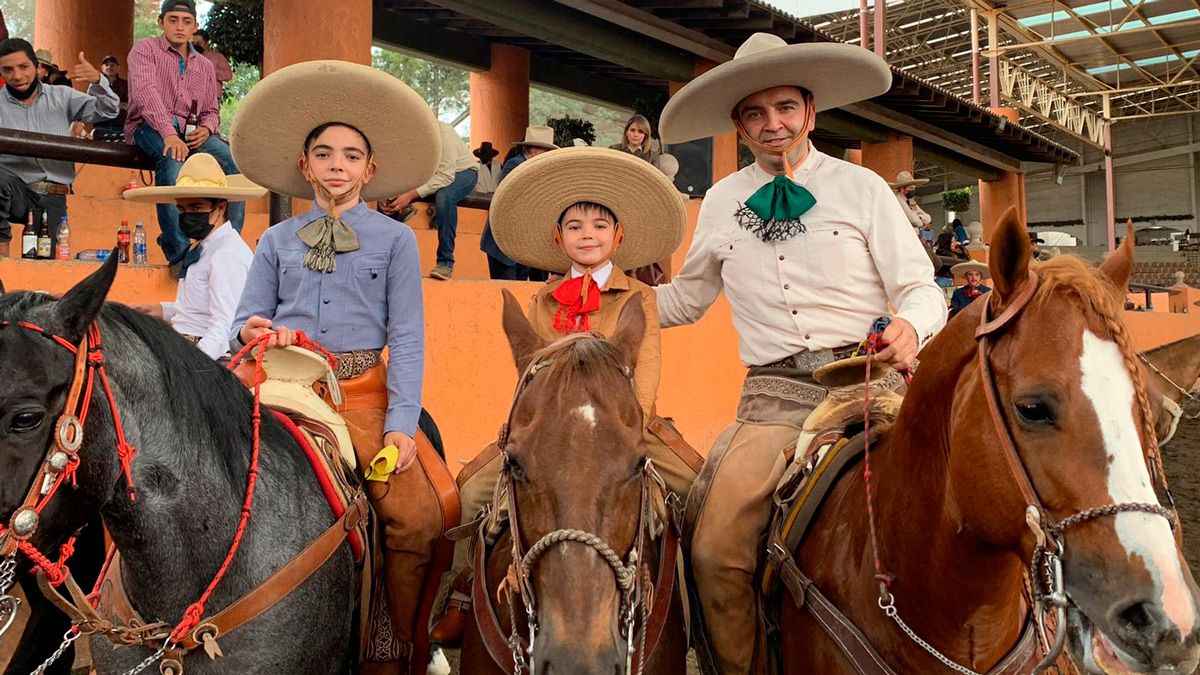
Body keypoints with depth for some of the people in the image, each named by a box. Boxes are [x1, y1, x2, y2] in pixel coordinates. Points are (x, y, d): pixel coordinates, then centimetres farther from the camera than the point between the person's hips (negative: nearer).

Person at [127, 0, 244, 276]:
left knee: (230, 159, -27)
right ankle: (179, 254, -38)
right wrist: (169, 133, -30)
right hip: (149, 128, -4)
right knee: (173, 157, -39)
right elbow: (146, 93, -13)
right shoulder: (145, 50, 4)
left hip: (190, 132, 4)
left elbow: (212, 111, 21)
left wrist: (207, 128, -6)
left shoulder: (205, 66, 20)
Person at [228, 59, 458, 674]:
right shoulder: (276, 241, 15)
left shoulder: (395, 240, 8)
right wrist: (253, 331, -12)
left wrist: (401, 425, -10)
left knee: (420, 518, -18)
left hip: (363, 394, -2)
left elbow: (405, 336, 0)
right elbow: (245, 319, 15)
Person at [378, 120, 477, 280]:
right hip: (430, 175, 6)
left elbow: (446, 176, -35)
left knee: (444, 196, -38)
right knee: (387, 198, -11)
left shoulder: (441, 132, -32)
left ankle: (445, 262, -26)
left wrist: (411, 195, -41)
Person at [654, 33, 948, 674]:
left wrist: (910, 326, -19)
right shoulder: (721, 203, 14)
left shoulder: (861, 187, 8)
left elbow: (921, 289, 4)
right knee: (716, 549, -17)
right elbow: (686, 300, 25)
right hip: (776, 393, 1)